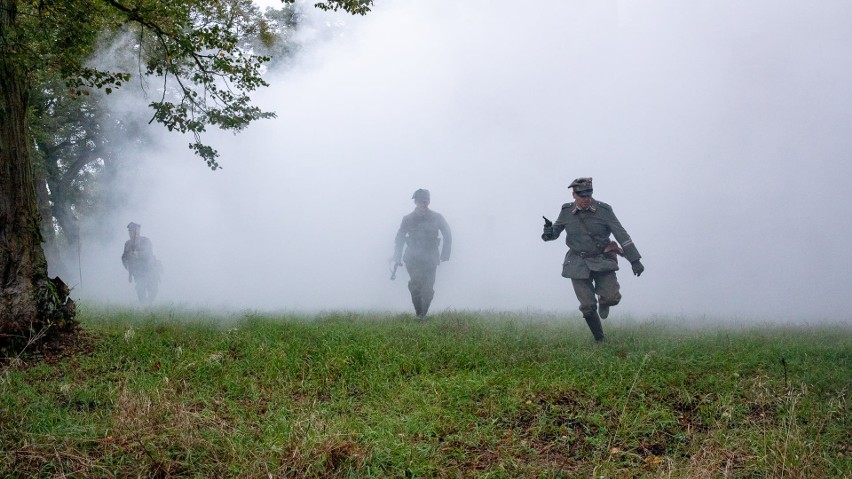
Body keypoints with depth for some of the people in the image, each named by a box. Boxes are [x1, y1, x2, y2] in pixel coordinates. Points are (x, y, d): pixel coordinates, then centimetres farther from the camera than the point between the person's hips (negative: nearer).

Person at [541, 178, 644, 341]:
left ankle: (604, 303, 20)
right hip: (579, 264, 1)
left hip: (602, 261, -1)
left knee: (612, 297, -18)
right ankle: (600, 340, 13)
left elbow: (621, 235, -8)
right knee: (587, 306, -6)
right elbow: (554, 233, 9)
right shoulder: (567, 212, -2)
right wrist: (549, 232, -18)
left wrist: (635, 260, -11)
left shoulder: (603, 210, -9)